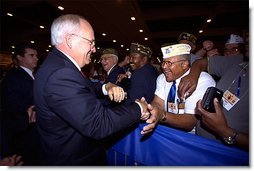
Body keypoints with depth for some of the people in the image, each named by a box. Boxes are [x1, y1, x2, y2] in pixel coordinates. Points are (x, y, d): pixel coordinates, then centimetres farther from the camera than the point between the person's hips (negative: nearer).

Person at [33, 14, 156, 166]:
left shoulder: (59, 63, -1)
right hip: (74, 159, -8)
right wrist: (138, 108, -22)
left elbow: (82, 90, 8)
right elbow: (99, 125, -35)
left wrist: (106, 87, -10)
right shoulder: (60, 74, -32)